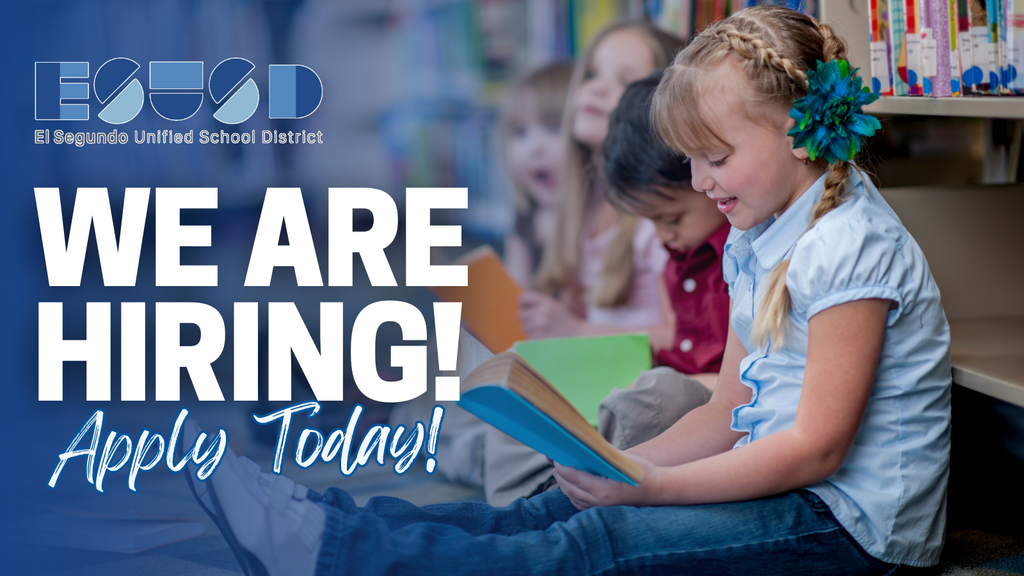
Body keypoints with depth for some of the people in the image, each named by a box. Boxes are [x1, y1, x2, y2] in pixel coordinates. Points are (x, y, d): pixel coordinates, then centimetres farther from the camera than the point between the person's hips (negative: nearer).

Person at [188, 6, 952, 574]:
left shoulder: (852, 249, -17)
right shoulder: (756, 245, 13)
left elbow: (817, 447, -21)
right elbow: (729, 413, 12)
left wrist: (651, 487, -21)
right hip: (779, 489, 8)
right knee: (550, 513, -6)